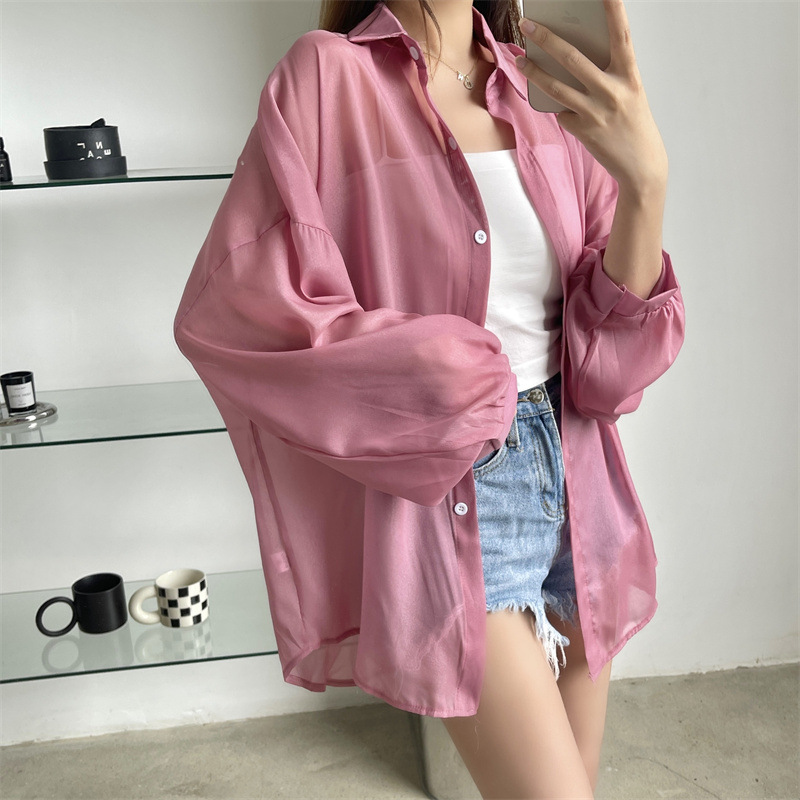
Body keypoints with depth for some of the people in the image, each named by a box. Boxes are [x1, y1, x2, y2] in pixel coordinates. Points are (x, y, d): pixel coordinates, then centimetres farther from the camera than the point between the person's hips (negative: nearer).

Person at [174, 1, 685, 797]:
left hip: (574, 478, 6)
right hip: (441, 494, -5)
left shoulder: (548, 89, 5)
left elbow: (615, 342, -3)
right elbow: (227, 308, -16)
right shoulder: (331, 74, -8)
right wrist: (444, 380, -13)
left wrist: (645, 182, -22)